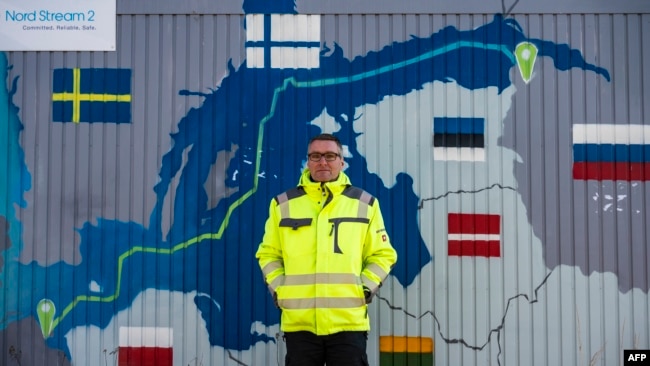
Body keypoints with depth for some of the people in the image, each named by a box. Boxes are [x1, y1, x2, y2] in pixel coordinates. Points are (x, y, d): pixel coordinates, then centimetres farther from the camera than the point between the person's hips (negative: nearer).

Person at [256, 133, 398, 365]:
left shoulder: (365, 204, 8)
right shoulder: (283, 205, 9)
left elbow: (382, 254, 11)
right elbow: (269, 253, 16)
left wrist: (367, 287, -2)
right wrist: (278, 288, 2)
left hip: (349, 321, -1)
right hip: (299, 322, 1)